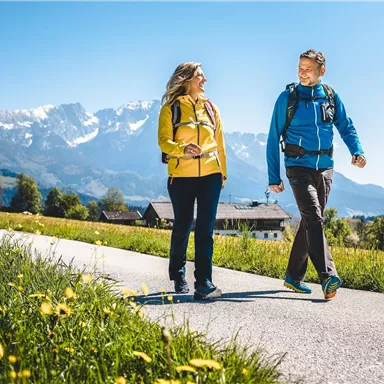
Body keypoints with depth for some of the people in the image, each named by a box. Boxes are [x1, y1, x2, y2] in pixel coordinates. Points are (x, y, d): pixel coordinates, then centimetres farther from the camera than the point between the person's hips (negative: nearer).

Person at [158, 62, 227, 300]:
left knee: (205, 229, -5)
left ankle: (204, 283, -4)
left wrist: (223, 172, 16)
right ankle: (179, 276, 29)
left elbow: (220, 143, 17)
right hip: (181, 176, -2)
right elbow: (164, 141, -8)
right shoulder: (170, 109, 2)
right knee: (182, 227, 8)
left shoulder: (211, 108, 13)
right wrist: (183, 148, -27)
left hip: (210, 176, 2)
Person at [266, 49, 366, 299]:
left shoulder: (332, 97, 6)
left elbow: (346, 127, 9)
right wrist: (274, 177, -3)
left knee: (311, 221, 9)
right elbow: (274, 139, 0)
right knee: (313, 218, -20)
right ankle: (328, 277, -25)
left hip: (325, 168, 4)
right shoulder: (288, 98, -2)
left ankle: (294, 276, 21)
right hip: (299, 167, -4)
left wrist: (357, 151, -13)